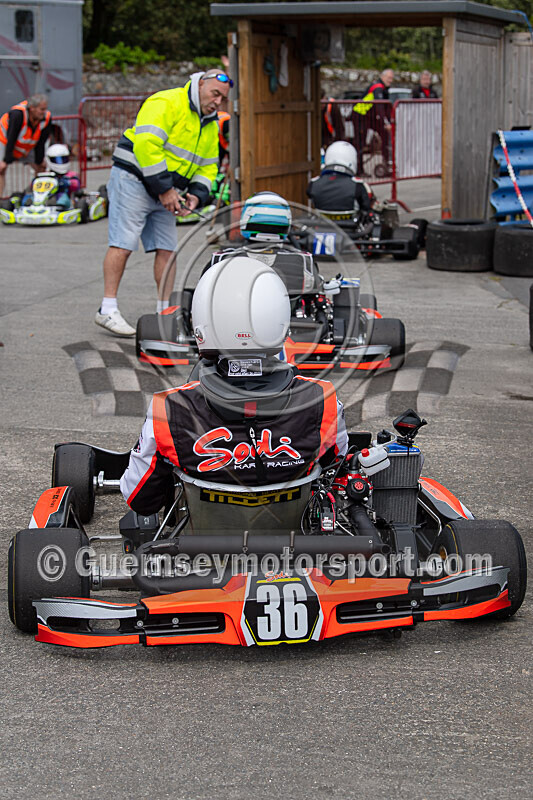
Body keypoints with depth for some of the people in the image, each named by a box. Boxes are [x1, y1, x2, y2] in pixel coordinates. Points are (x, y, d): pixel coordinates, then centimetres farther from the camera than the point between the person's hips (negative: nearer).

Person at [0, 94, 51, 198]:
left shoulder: (47, 118, -22)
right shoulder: (18, 114, -38)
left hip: (28, 147, 5)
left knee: (42, 168, 1)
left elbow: (41, 142, -13)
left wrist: (39, 160, -9)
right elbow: (11, 139, -34)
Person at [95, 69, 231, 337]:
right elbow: (146, 144, -25)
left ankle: (164, 311, 9)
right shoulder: (167, 103, -15)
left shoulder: (210, 126, 14)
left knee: (167, 249, 4)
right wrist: (164, 189, -23)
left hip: (165, 192, 9)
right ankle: (107, 310, -9)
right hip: (134, 179, -9)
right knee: (123, 244, -10)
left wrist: (196, 194, -2)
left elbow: (208, 167, 20)